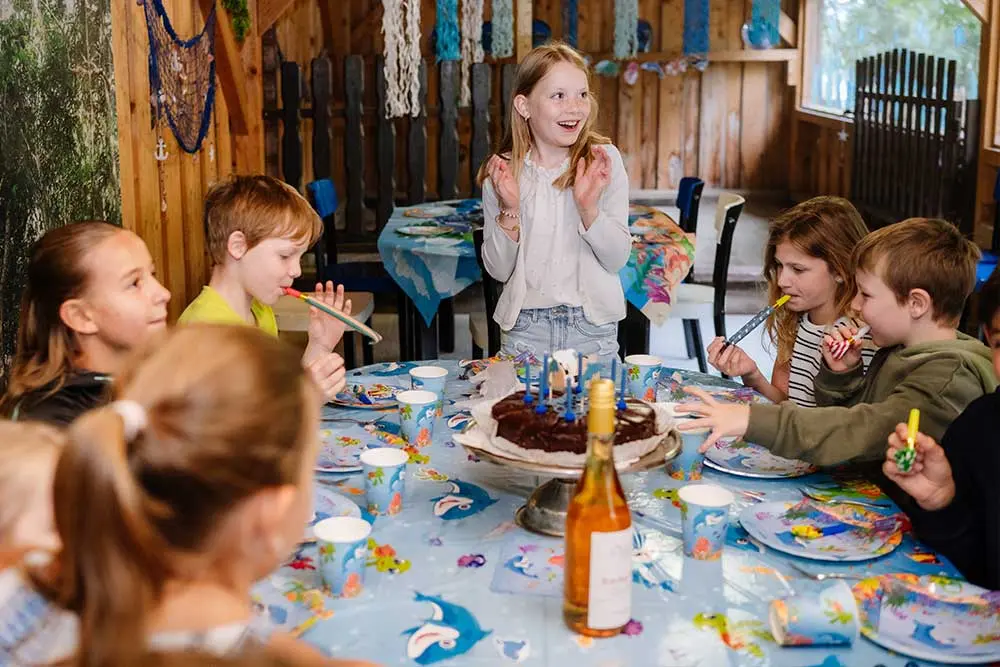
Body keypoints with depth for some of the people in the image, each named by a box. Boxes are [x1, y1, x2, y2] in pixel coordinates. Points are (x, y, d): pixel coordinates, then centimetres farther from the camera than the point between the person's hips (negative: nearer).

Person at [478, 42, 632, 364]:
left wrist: (589, 208, -22)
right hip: (525, 326, 1)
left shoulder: (604, 160, -6)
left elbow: (617, 259, -8)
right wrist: (509, 211, -18)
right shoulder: (502, 172, -4)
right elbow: (499, 270, -3)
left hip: (593, 328, 0)